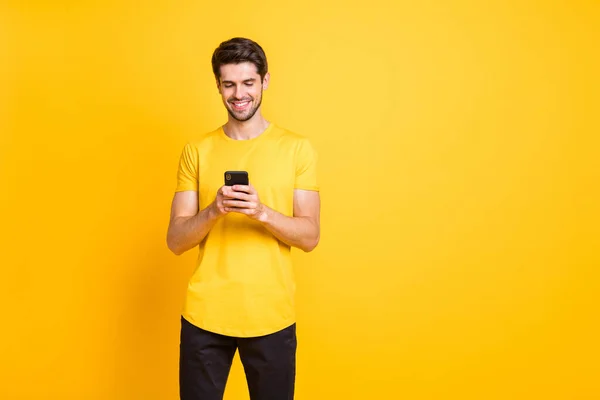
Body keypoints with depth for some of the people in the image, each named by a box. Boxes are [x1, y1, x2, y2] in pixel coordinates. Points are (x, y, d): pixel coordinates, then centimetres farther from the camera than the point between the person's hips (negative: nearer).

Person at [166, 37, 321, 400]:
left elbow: (310, 237, -4)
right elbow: (175, 240, 1)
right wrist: (213, 211, -18)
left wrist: (262, 212, -20)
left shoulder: (298, 148, -1)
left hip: (271, 316, -1)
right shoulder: (197, 150, 4)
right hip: (204, 315, 1)